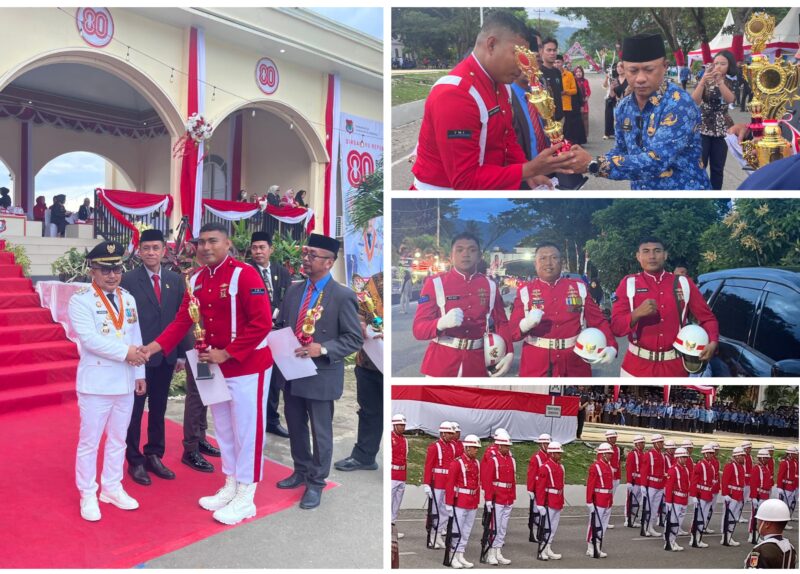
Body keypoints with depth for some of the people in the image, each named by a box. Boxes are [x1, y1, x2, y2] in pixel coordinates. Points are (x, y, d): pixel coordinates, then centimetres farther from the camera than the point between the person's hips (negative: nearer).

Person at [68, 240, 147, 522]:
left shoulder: (128, 299, 9)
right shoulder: (80, 300, -9)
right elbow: (88, 338, -19)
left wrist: (140, 374, 9)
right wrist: (125, 352, -20)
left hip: (125, 382, 6)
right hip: (96, 382, -6)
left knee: (118, 439, 15)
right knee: (89, 440, 5)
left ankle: (112, 488, 29)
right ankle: (87, 495, 19)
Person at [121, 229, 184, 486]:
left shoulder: (176, 280, 5)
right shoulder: (128, 280, -7)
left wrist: (181, 354, 5)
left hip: (166, 356, 4)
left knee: (158, 410, 14)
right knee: (134, 411, 7)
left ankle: (154, 456, 27)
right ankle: (135, 461, 20)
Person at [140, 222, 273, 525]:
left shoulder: (245, 275, -18)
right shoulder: (196, 280, 5)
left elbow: (262, 323, -22)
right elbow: (183, 320, 5)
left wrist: (226, 354, -21)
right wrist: (152, 347, -7)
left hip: (247, 367, -7)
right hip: (215, 368, 7)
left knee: (247, 432, 3)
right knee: (224, 430, 17)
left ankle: (246, 499, 16)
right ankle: (230, 488, 33)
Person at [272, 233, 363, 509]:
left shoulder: (343, 296, -11)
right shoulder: (293, 290, 6)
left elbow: (355, 338, -11)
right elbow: (280, 325, 14)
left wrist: (323, 349, -24)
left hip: (321, 375, -6)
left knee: (320, 432, 8)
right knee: (295, 427, 19)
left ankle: (316, 483, 24)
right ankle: (301, 471, 39)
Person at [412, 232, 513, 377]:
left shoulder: (490, 285, 6)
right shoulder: (435, 283, -4)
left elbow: (501, 323, 12)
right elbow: (419, 329, -9)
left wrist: (508, 353, -5)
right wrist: (442, 323, -30)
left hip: (477, 364, 3)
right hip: (441, 363, -3)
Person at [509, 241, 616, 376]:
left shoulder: (579, 287, 4)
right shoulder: (525, 291, -1)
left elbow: (598, 321, 5)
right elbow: (512, 331, -4)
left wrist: (611, 346, -11)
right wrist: (527, 323, -25)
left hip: (574, 366, 2)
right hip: (536, 367, -1)